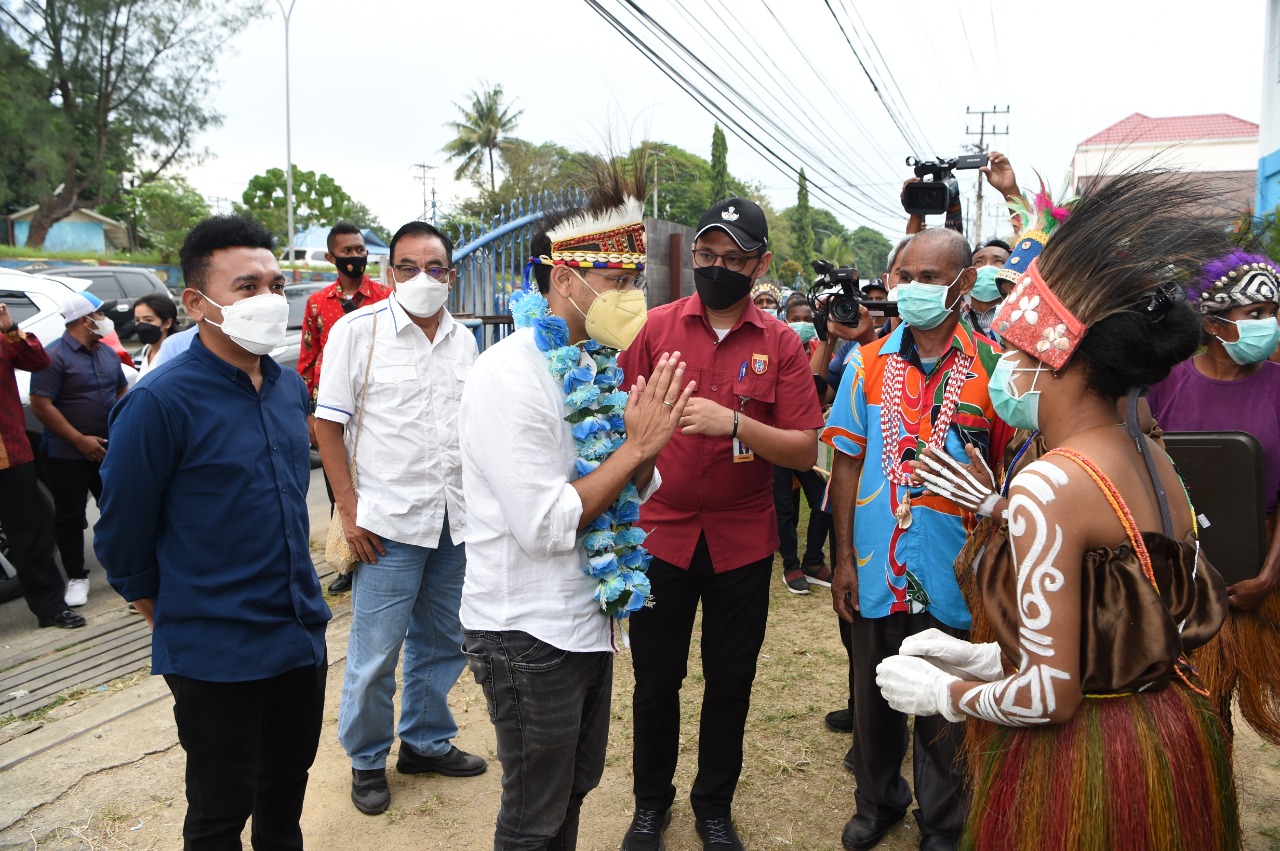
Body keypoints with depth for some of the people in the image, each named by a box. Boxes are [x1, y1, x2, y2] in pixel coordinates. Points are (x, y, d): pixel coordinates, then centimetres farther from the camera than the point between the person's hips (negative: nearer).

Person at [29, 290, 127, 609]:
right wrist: (80, 440, -19)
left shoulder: (107, 353, 9)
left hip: (108, 449, 6)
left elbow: (122, 391, 20)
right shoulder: (55, 356, -13)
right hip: (68, 454, -6)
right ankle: (76, 577, 16)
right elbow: (40, 405, -18)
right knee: (70, 517, 5)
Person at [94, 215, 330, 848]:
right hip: (216, 656, -6)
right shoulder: (160, 402, -17)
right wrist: (174, 621, 2)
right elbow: (121, 537, -10)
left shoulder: (291, 388, 4)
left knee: (288, 787, 23)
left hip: (303, 634, 6)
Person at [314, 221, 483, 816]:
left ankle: (426, 742, 36)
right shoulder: (357, 329, -6)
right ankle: (367, 761, 23)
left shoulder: (463, 340, 8)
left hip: (457, 522, 5)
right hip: (387, 521, -5)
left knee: (441, 644, 17)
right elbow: (329, 423, -7)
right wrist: (349, 511, -11)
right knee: (374, 654, 2)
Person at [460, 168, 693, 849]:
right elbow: (544, 525, -25)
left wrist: (646, 441, -11)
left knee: (575, 787, 24)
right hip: (528, 634, -8)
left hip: (587, 620, 8)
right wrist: (637, 444, -21)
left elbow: (630, 493, 9)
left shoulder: (594, 366, 5)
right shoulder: (511, 376, -21)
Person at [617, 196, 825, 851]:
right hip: (660, 533, 0)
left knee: (730, 683, 13)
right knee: (655, 679, 12)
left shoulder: (781, 345, -3)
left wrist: (732, 422, -24)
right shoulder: (657, 327, -2)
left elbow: (805, 451, -9)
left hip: (742, 543, 0)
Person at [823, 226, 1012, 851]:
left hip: (953, 578, -2)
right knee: (874, 696, 18)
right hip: (875, 571, 2)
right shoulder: (869, 363, 1)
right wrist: (844, 558, -2)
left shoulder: (992, 366, -6)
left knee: (946, 708, 13)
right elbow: (847, 464, 2)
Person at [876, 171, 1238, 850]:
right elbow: (1118, 629, 8)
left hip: (1079, 771, -8)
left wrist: (942, 693, -9)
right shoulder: (1156, 464, 1)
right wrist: (988, 657, 10)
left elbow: (1048, 696, -25)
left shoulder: (1049, 484, -25)